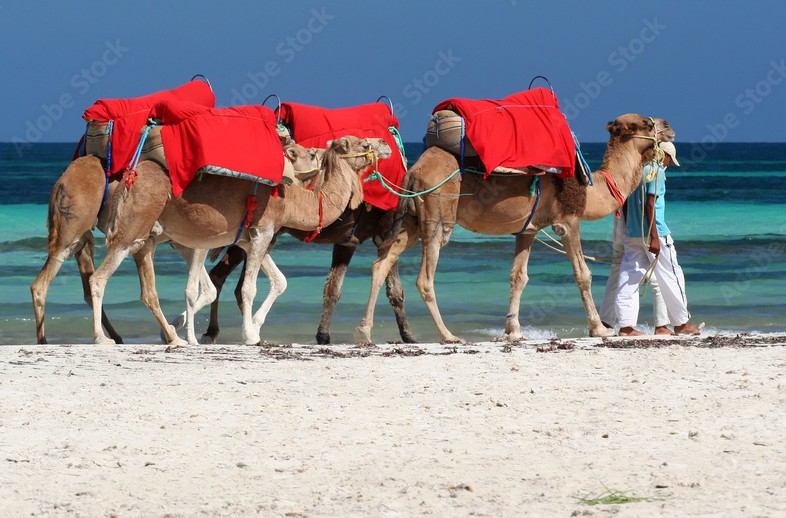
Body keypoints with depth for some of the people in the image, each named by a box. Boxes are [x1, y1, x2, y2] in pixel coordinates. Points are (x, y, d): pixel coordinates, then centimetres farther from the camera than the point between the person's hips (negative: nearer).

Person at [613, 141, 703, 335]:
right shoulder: (655, 170, -9)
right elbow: (649, 204, -17)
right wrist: (654, 238, -19)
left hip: (632, 233, 7)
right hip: (654, 232, -7)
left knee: (629, 278, 2)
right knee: (670, 276, 4)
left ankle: (626, 325, -5)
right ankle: (681, 323, 12)